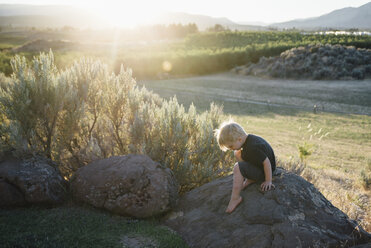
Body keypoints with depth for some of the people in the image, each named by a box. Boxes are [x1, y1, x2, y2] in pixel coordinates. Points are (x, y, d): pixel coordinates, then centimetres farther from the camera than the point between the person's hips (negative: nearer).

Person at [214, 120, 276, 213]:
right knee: (237, 154, 9)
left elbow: (267, 162, -28)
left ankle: (235, 198, -19)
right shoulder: (248, 138, -2)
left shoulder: (252, 148, -31)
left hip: (262, 172, -10)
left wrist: (268, 181, -21)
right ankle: (250, 179, 7)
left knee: (238, 167, -28)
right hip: (258, 166, 10)